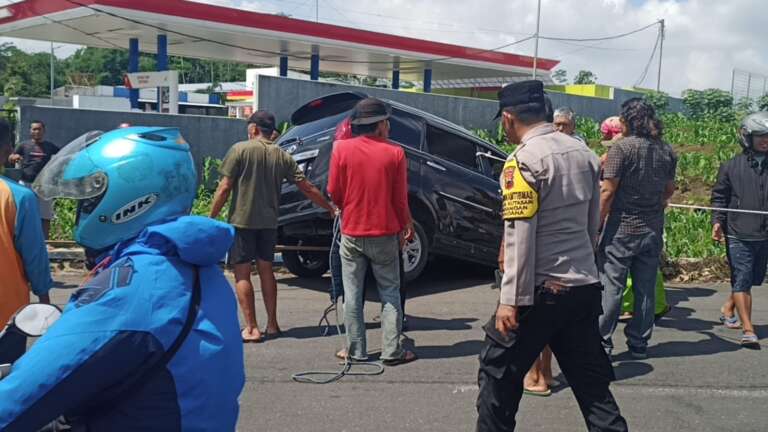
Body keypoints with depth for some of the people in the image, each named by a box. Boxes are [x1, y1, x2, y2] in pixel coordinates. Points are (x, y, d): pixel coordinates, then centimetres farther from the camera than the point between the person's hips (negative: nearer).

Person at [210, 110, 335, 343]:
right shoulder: (282, 156, 5)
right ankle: (272, 325, 19)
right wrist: (331, 208, 15)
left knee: (242, 273, 2)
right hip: (269, 222, 5)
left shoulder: (240, 150, -6)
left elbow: (224, 188, -10)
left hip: (242, 221, -5)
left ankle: (251, 329, 0)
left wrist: (211, 217, -1)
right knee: (266, 270, 16)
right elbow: (307, 188, 5)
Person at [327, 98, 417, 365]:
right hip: (385, 233, 0)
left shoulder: (342, 148, -6)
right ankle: (391, 351, 9)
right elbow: (400, 198, -3)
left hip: (351, 233, 1)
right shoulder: (395, 153, -7)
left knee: (352, 294, 9)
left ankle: (356, 351, 14)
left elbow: (334, 193, -1)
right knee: (390, 293, 10)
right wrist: (404, 227, 12)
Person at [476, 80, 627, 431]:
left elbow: (519, 235, -18)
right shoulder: (584, 152, 7)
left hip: (542, 290, -7)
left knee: (498, 370, 10)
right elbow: (592, 223, 14)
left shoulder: (524, 160, -14)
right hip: (586, 287, 7)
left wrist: (511, 299, -16)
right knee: (592, 379, 14)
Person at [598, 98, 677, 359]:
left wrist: (596, 225, -10)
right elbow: (669, 190, 16)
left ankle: (602, 342, 6)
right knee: (646, 289, 10)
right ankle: (639, 344, 18)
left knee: (612, 287, 1)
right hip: (653, 230, 5)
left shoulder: (622, 147, -12)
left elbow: (608, 191, -15)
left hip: (621, 229, -5)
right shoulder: (666, 151, 6)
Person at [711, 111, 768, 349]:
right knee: (743, 280, -6)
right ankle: (748, 330, -2)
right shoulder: (732, 166, 1)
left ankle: (728, 309, 39)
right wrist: (717, 221, -7)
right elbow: (719, 197, 5)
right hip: (738, 235, -4)